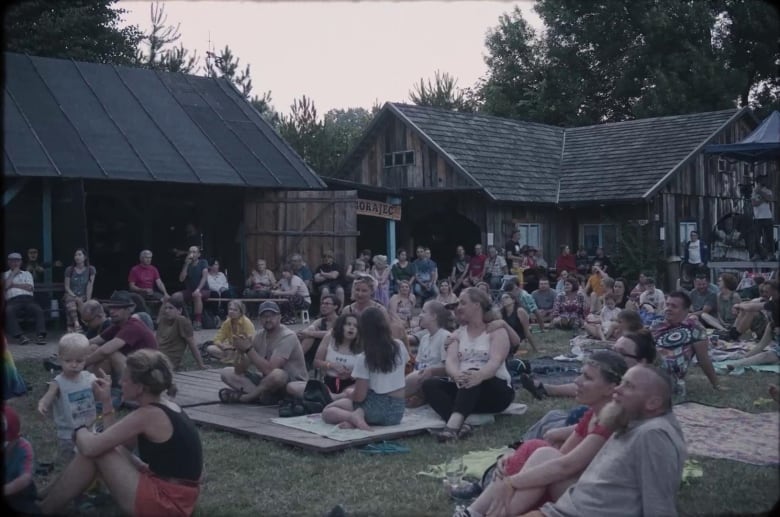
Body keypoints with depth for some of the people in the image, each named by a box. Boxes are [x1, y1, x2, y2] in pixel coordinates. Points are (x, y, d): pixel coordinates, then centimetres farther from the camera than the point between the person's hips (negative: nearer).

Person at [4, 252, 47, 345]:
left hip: (28, 299, 1)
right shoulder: (5, 275, 23)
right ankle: (20, 336, -42)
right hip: (12, 300, -1)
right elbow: (5, 286, 1)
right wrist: (13, 273, 7)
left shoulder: (26, 273, 26)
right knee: (8, 311, -37)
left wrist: (14, 284, 6)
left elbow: (30, 287, 8)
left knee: (38, 310, -31)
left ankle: (40, 336, -39)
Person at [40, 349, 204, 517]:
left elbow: (90, 447, -17)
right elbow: (113, 439, 17)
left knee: (93, 451, -6)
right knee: (103, 447, 15)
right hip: (177, 497, 10)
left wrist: (80, 431, 4)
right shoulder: (164, 407, 10)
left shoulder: (149, 415, -18)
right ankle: (50, 496, 23)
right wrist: (106, 402, 12)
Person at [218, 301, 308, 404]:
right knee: (226, 373, 0)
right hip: (268, 381, 7)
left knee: (276, 374, -41)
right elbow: (239, 370, -2)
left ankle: (243, 397, -14)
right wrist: (241, 352, -22)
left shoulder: (288, 336, -19)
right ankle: (263, 396, -15)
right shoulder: (260, 336, 1)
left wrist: (248, 349, -24)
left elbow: (269, 369, -30)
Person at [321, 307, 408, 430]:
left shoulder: (363, 358, -13)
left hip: (376, 407, -5)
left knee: (327, 411, 12)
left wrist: (349, 395, 8)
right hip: (397, 411, 5)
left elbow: (359, 396, -13)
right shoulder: (399, 347, -1)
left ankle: (352, 417, -19)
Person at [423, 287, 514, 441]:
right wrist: (456, 375, -32)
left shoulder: (497, 331, 0)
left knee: (473, 373, -36)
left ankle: (453, 424, -58)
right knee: (429, 384, -20)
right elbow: (450, 361, -6)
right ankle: (460, 424, -46)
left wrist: (480, 375, -43)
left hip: (495, 391, -5)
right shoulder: (457, 334, 13)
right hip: (463, 389, 5)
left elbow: (496, 361, -19)